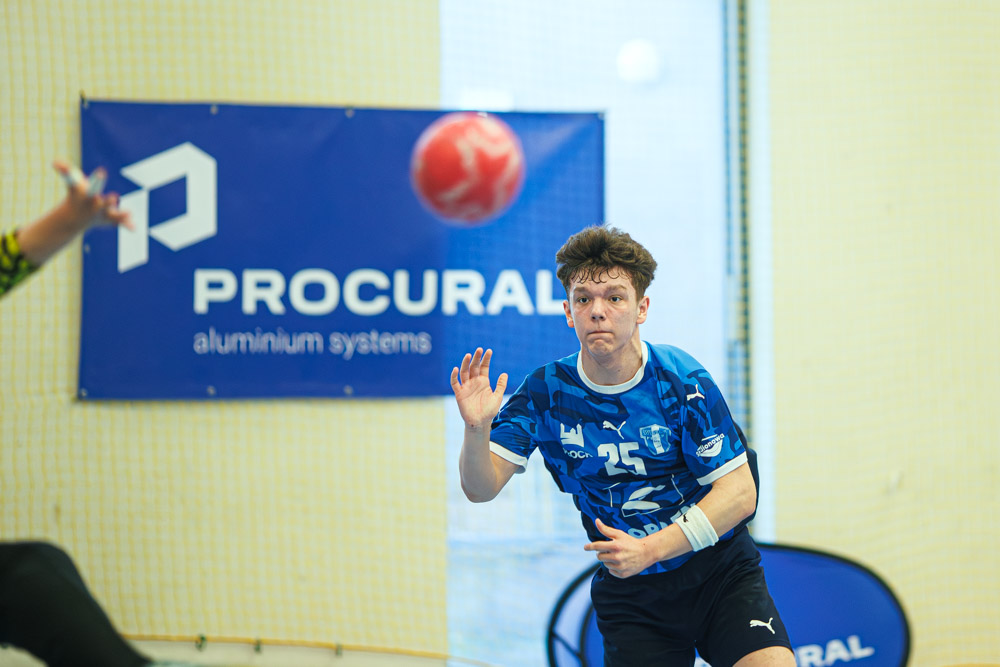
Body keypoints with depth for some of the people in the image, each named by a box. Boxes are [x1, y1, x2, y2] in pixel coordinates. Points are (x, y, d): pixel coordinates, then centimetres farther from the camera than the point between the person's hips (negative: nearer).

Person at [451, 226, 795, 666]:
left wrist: (651, 549, -22)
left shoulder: (680, 379, -11)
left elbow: (740, 493, -12)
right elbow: (481, 489, -9)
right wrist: (476, 430, -31)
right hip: (629, 594, 2)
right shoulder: (543, 393, -5)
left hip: (719, 572, -1)